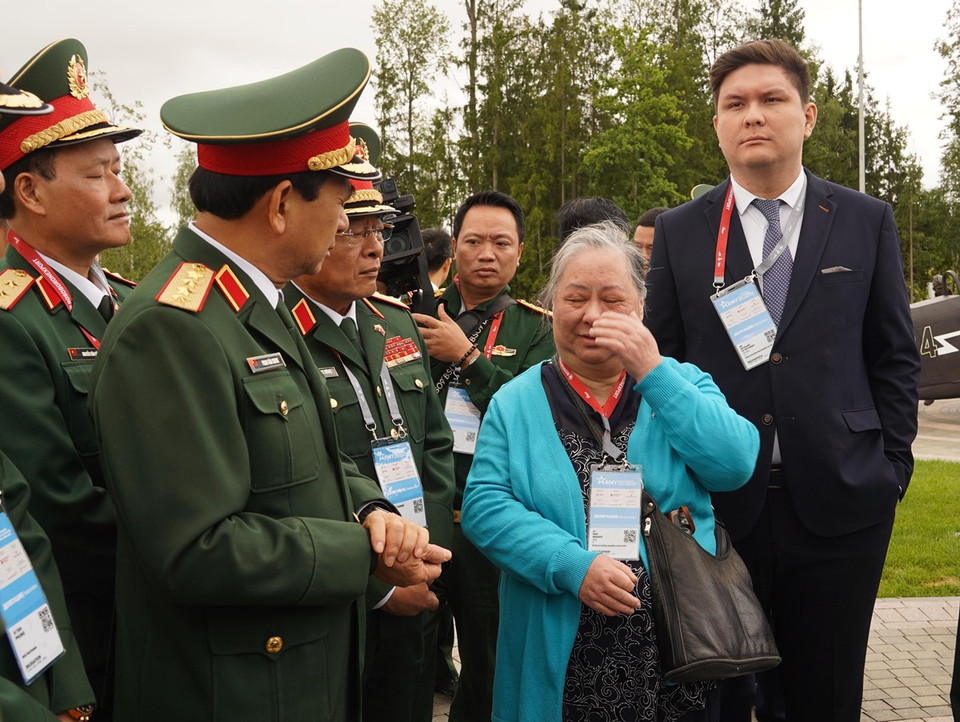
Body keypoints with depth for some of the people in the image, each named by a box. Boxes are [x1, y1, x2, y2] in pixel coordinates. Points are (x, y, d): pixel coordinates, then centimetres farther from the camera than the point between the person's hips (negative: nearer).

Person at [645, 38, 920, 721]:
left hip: (838, 504, 1)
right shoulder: (678, 232, 4)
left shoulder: (867, 221, 5)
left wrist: (892, 466, 2)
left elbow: (895, 356, 8)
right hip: (716, 503, 0)